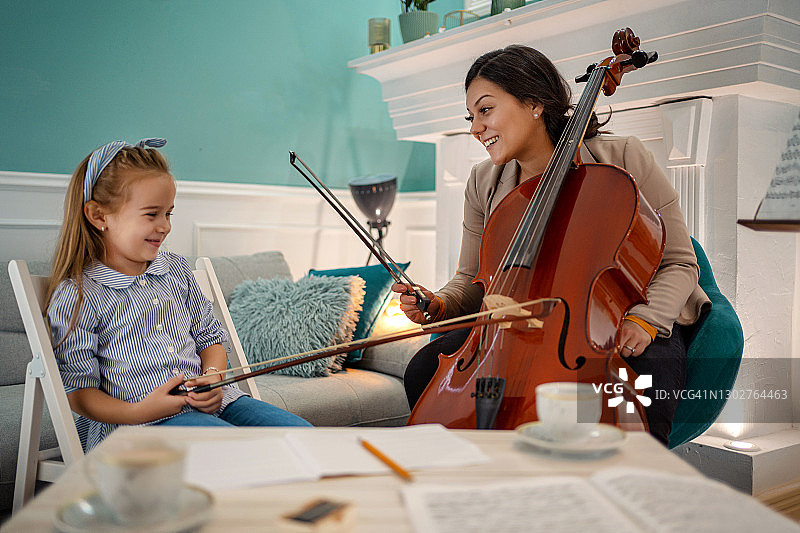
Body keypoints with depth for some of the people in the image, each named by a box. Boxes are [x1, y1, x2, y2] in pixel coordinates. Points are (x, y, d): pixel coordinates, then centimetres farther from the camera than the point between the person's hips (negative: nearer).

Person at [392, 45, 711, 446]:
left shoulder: (621, 158, -10)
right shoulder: (483, 184, 1)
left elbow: (678, 264, -6)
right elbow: (473, 281, 9)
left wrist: (644, 320, -24)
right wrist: (440, 304, -14)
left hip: (625, 327, -3)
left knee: (651, 368, -36)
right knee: (427, 370, -17)